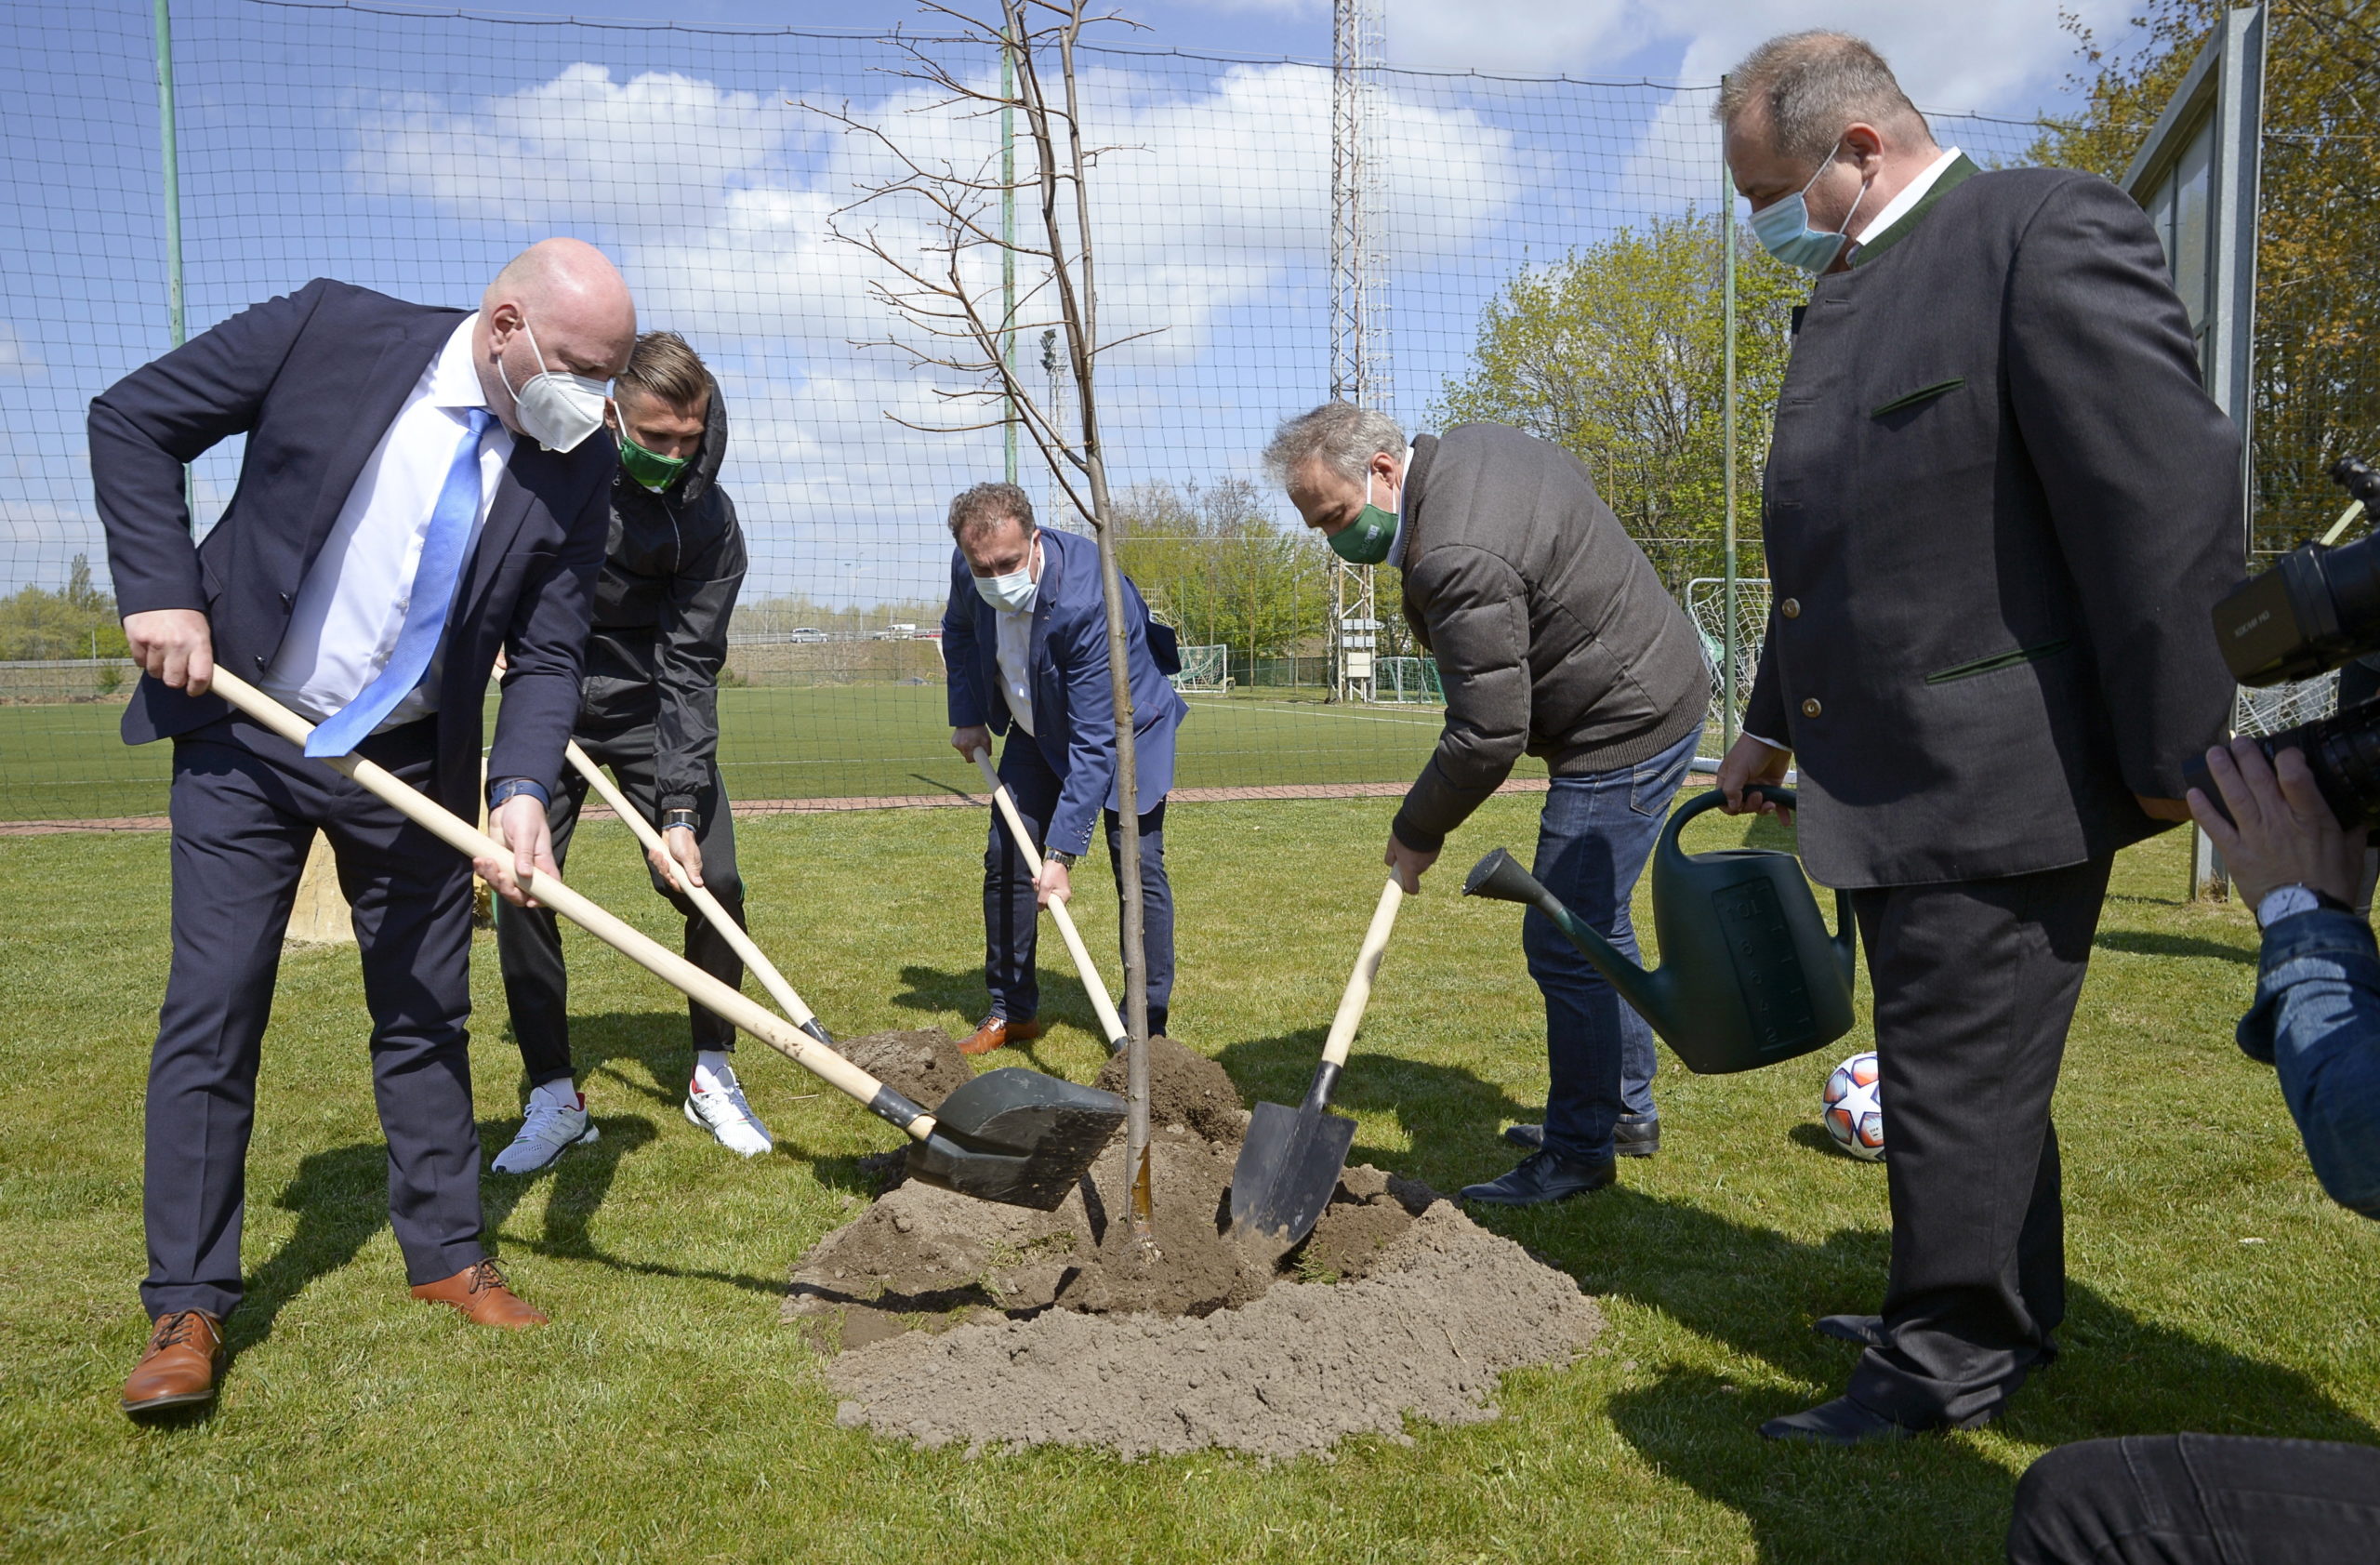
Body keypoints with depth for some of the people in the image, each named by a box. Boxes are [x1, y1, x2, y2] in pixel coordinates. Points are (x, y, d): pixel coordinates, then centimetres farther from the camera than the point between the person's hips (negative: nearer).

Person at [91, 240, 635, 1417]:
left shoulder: (577, 463, -9)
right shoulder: (331, 330, -14)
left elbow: (547, 655, -7)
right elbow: (132, 419, -4)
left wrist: (521, 790, -23)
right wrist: (162, 592, -13)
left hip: (413, 767, 2)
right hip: (241, 738, -2)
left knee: (427, 1014, 9)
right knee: (212, 1010, -1)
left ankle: (445, 1255, 25)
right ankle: (187, 1306, 11)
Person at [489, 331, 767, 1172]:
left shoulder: (708, 520, -18)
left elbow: (690, 668, -21)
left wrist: (681, 808, -27)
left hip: (652, 710, -1)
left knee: (713, 882, -10)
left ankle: (712, 1076, 11)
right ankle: (555, 1096, 6)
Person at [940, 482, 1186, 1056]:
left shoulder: (1088, 602, -39)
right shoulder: (968, 570, -19)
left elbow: (1094, 744, -38)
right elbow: (959, 631, 10)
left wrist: (1062, 852, -39)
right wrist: (968, 715, 2)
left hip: (1124, 730, -6)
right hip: (1037, 732, 6)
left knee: (1138, 869, -12)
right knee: (1005, 858, 2)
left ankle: (1146, 1030, -3)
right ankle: (1011, 1010, 17)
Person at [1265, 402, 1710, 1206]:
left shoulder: (1458, 563, -30)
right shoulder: (1468, 445, 1)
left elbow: (1487, 737, -27)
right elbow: (1570, 477, 22)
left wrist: (1417, 830, -12)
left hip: (1626, 730, -11)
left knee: (1565, 943, -6)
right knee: (1593, 923, 20)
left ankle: (1579, 1149, 7)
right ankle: (1625, 1109, 34)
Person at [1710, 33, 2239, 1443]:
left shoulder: (2048, 231, -12)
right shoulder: (1847, 294, 16)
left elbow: (2167, 494, -18)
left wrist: (2180, 754, -17)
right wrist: (1776, 724, 27)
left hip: (1998, 779, -9)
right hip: (1889, 782, 9)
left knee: (1962, 1070, 1)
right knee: (1964, 1062, 19)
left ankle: (1952, 1360, 19)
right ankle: (2012, 1316, 36)